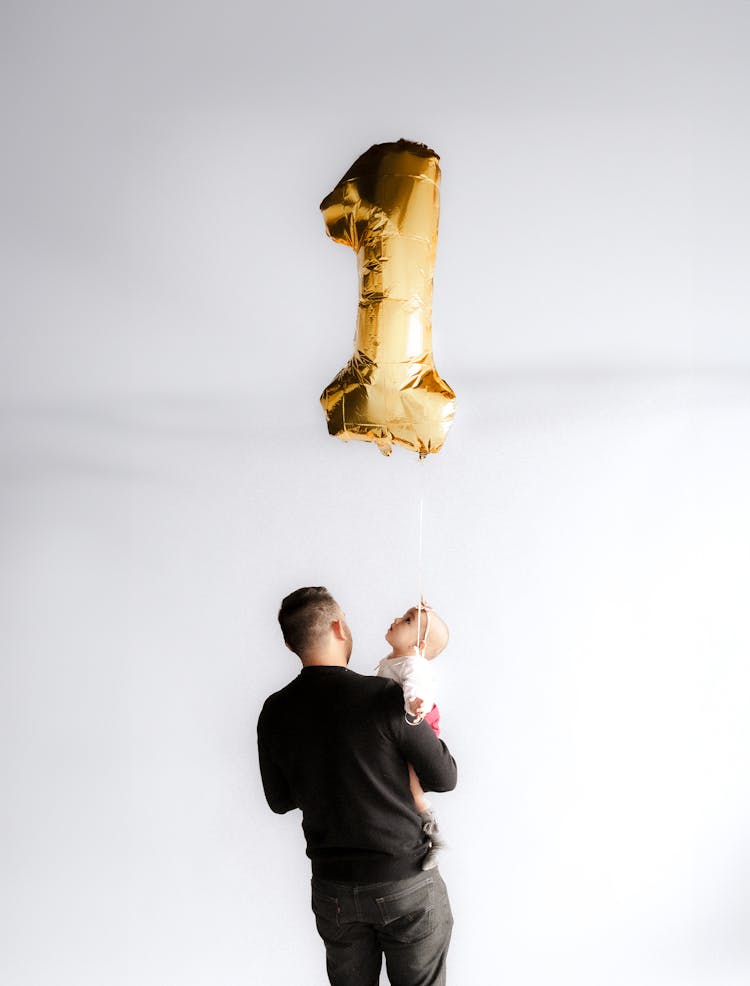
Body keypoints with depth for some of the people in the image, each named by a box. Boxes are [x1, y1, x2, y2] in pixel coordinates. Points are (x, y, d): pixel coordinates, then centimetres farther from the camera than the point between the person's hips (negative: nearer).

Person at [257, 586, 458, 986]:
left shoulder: (274, 712, -5)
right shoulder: (386, 698, -18)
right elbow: (444, 778, -8)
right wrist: (428, 734, 11)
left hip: (333, 889, 4)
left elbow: (280, 800, 8)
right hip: (405, 882, -4)